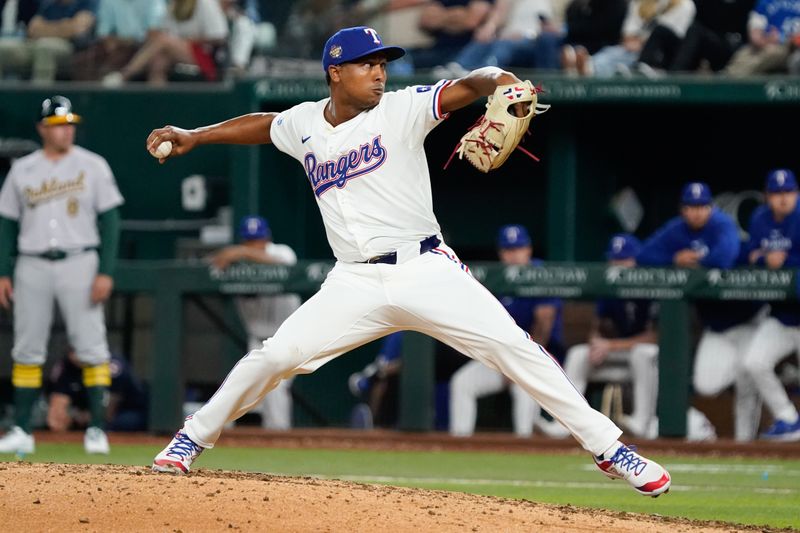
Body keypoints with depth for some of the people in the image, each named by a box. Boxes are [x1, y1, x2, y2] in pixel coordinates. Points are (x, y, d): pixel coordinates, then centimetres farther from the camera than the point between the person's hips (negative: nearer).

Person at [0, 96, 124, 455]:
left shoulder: (92, 166, 3)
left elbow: (109, 220, 0)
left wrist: (105, 272, -9)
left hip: (79, 264, -2)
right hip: (33, 267, 2)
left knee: (91, 348, -6)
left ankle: (97, 428, -2)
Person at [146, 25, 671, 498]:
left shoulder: (401, 110, -3)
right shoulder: (305, 125, 8)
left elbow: (466, 87, -17)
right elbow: (261, 125, 30)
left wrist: (502, 83, -39)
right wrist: (193, 137, 25)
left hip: (426, 270, -2)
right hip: (355, 283, 3)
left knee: (514, 348, -14)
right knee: (274, 358, -7)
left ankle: (608, 447, -10)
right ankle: (195, 437, 16)